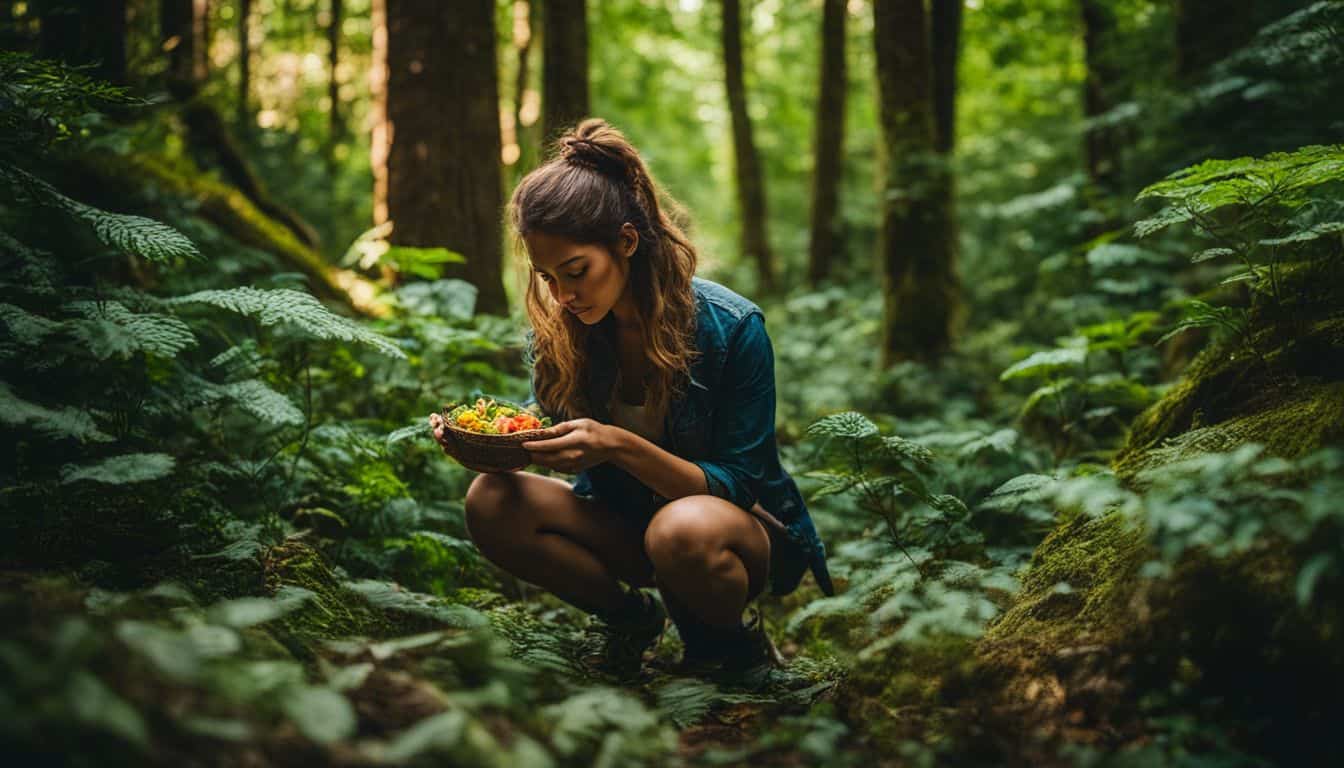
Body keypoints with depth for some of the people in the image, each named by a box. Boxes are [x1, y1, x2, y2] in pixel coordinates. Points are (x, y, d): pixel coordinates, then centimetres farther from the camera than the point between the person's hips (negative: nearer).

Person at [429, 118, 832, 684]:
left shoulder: (731, 326, -22)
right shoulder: (559, 326, -8)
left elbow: (738, 484, -21)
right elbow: (542, 427, 5)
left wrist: (619, 445, -37)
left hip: (747, 526, -4)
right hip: (625, 524, 5)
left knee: (684, 529, -41)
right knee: (491, 503, -22)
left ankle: (732, 642, -6)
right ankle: (629, 617, 0)